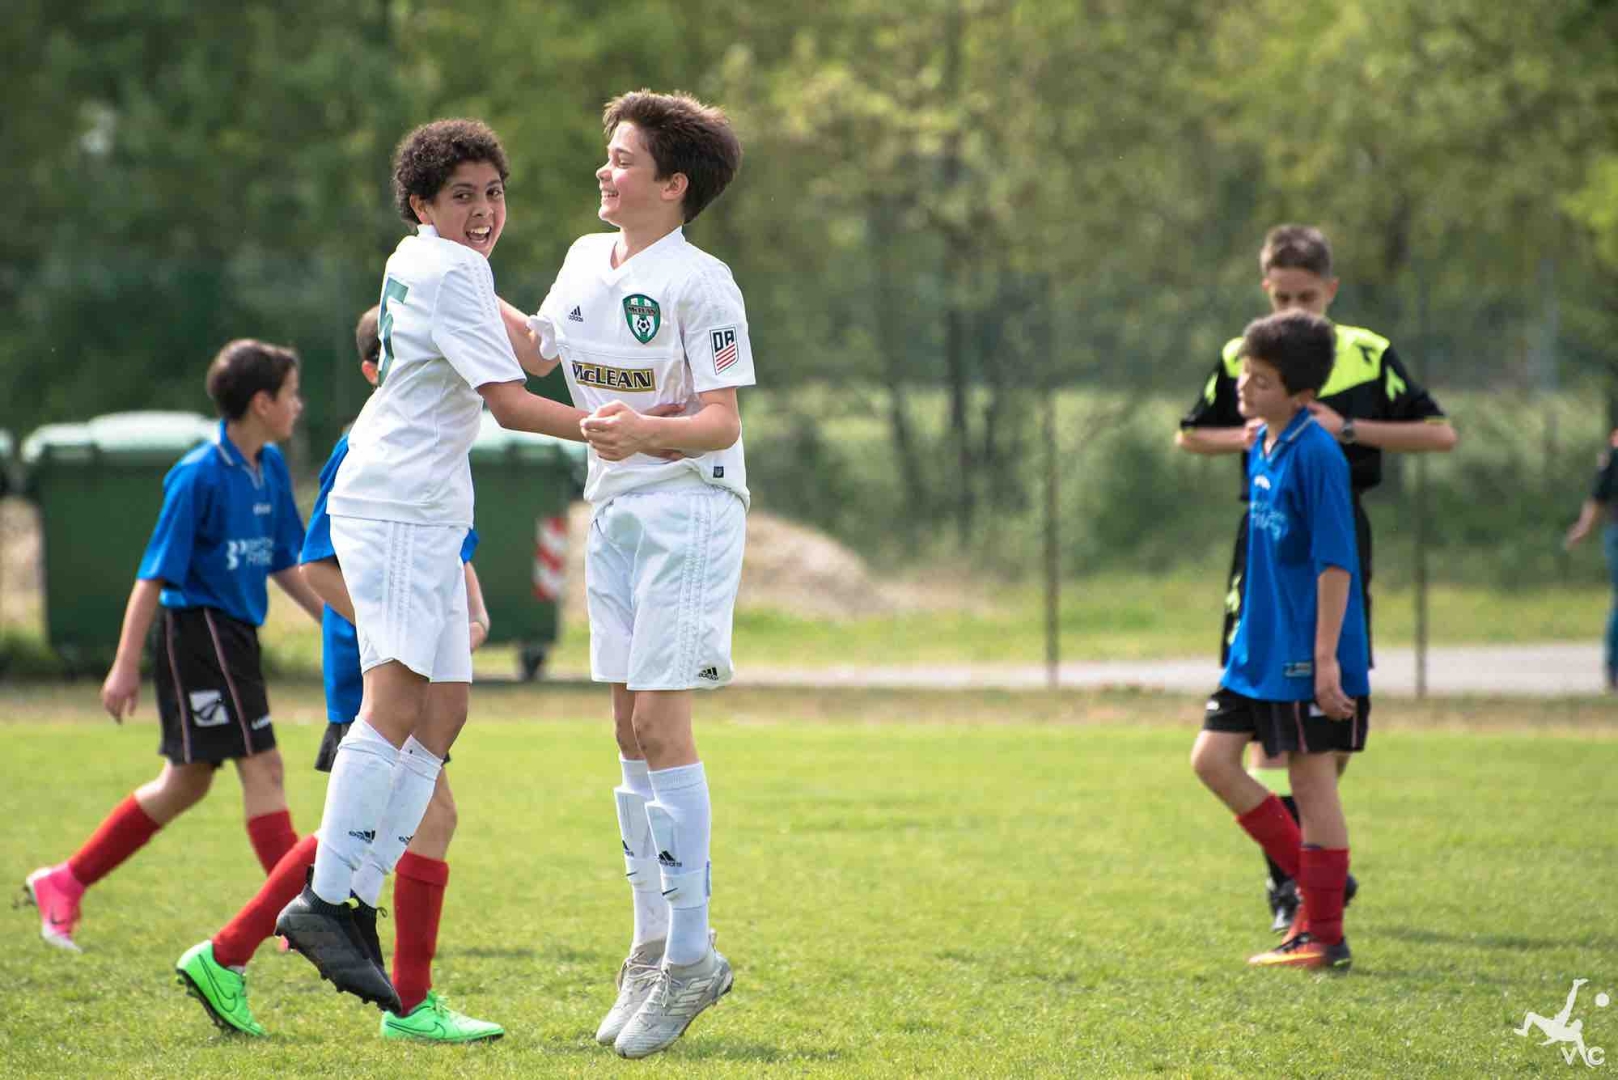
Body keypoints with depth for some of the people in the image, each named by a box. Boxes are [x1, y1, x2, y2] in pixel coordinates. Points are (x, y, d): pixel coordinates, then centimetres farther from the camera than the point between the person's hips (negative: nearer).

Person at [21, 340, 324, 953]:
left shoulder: (270, 467, 9)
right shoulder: (199, 476, -15)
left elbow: (282, 563, 20)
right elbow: (155, 574, -15)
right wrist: (125, 667, -16)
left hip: (234, 636, 9)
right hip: (197, 631, -9)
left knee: (185, 783, 13)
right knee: (262, 766, -10)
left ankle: (64, 883, 22)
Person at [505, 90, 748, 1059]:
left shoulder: (700, 283, -13)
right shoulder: (585, 261, 10)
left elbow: (722, 424, -17)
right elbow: (538, 352, 29)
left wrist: (643, 431, -34)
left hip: (689, 514, -8)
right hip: (615, 513, 8)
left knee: (662, 727, -12)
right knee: (632, 734, 7)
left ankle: (691, 954, -8)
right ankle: (653, 948, 13)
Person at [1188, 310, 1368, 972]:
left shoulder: (1316, 454, -17)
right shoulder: (1261, 445, 9)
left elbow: (1335, 562, -19)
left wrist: (1325, 657, -21)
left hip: (1307, 652, -9)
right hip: (1260, 646, 9)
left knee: (1311, 778, -2)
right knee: (1213, 758, 7)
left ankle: (1325, 936, 7)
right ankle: (1317, 881, 17)